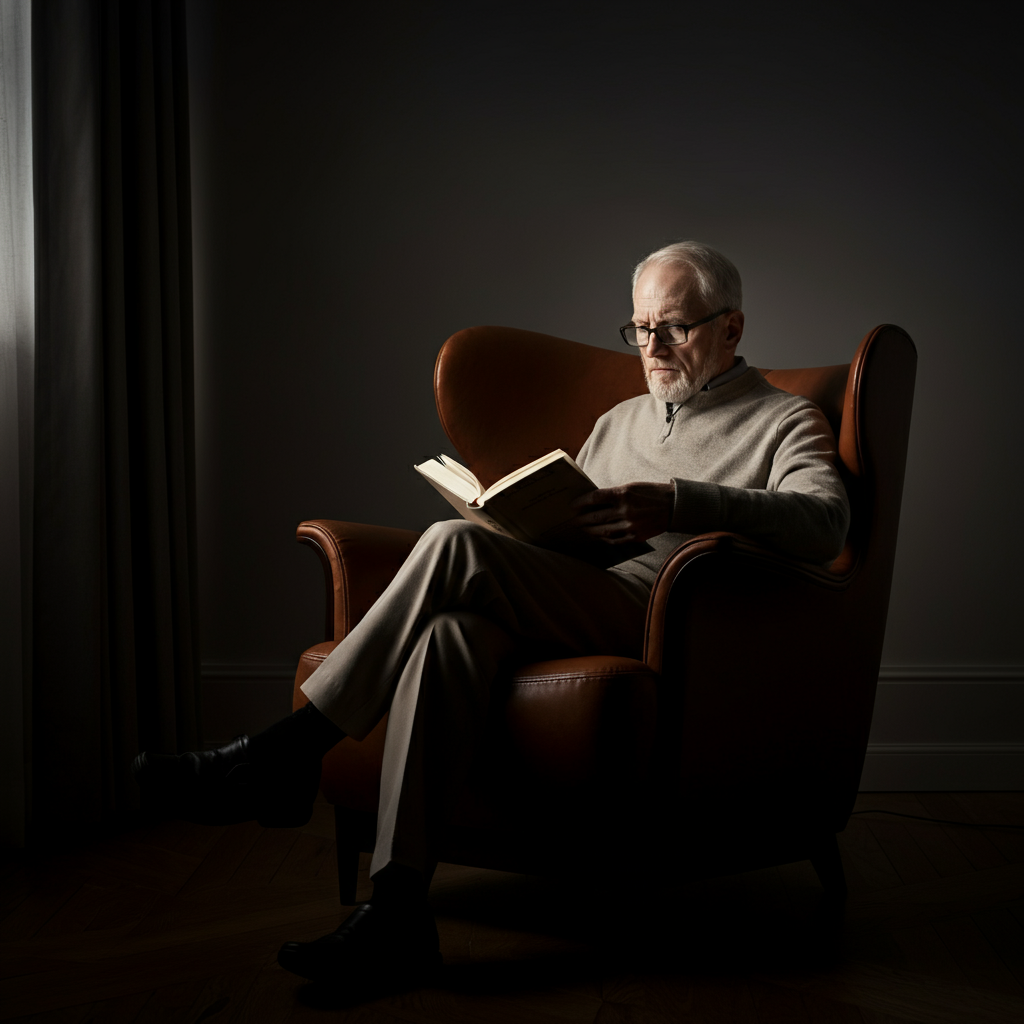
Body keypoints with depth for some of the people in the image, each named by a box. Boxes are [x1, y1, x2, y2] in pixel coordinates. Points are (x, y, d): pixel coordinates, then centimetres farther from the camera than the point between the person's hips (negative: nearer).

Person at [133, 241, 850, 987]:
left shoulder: (786, 421, 11)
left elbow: (824, 521, -11)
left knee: (456, 546, -26)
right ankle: (398, 904, -31)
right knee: (453, 629, -31)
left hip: (668, 627, -6)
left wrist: (683, 504, -25)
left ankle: (285, 756, -19)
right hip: (567, 619, 6)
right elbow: (559, 529, 31)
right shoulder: (619, 422, 31)